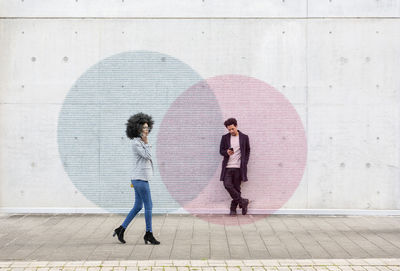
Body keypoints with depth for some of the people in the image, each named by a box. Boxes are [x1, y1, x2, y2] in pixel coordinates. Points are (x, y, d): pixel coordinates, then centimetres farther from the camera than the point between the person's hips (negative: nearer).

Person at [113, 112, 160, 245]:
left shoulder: (140, 142, 16)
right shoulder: (136, 142, -13)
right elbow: (147, 156, -18)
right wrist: (146, 142, -13)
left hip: (140, 179, 10)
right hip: (140, 179, -10)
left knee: (137, 207, 13)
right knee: (149, 206, -2)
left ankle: (121, 229, 18)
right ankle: (149, 234, 9)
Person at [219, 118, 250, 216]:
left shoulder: (244, 137, 6)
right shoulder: (225, 137, 8)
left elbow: (247, 151, 10)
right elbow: (221, 150, 11)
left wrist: (244, 163, 1)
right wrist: (227, 152, -11)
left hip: (239, 167, -1)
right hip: (228, 167, 1)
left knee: (236, 188, 1)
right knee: (227, 185, -13)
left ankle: (233, 208, 12)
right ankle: (242, 202, -1)